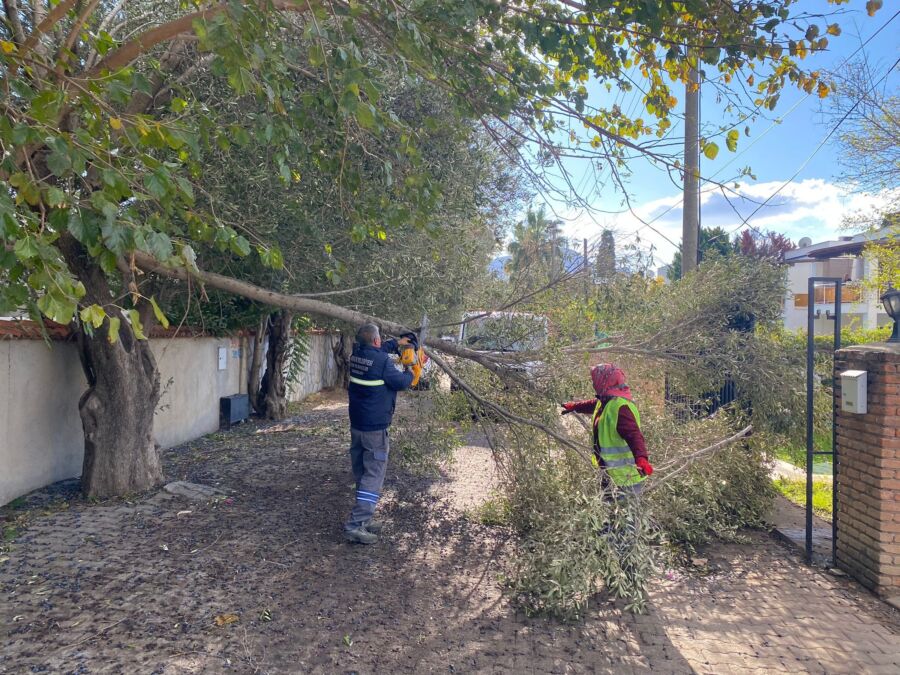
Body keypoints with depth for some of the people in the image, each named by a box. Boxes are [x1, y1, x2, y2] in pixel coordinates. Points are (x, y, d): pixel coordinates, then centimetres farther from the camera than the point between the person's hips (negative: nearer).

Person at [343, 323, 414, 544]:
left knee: (361, 473, 15)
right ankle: (355, 525, -12)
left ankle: (363, 519, 22)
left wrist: (396, 343, 34)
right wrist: (409, 373, 11)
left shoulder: (356, 355, 6)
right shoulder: (382, 360, -17)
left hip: (356, 425, 8)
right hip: (375, 428, -8)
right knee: (374, 475, -6)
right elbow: (400, 383, -9)